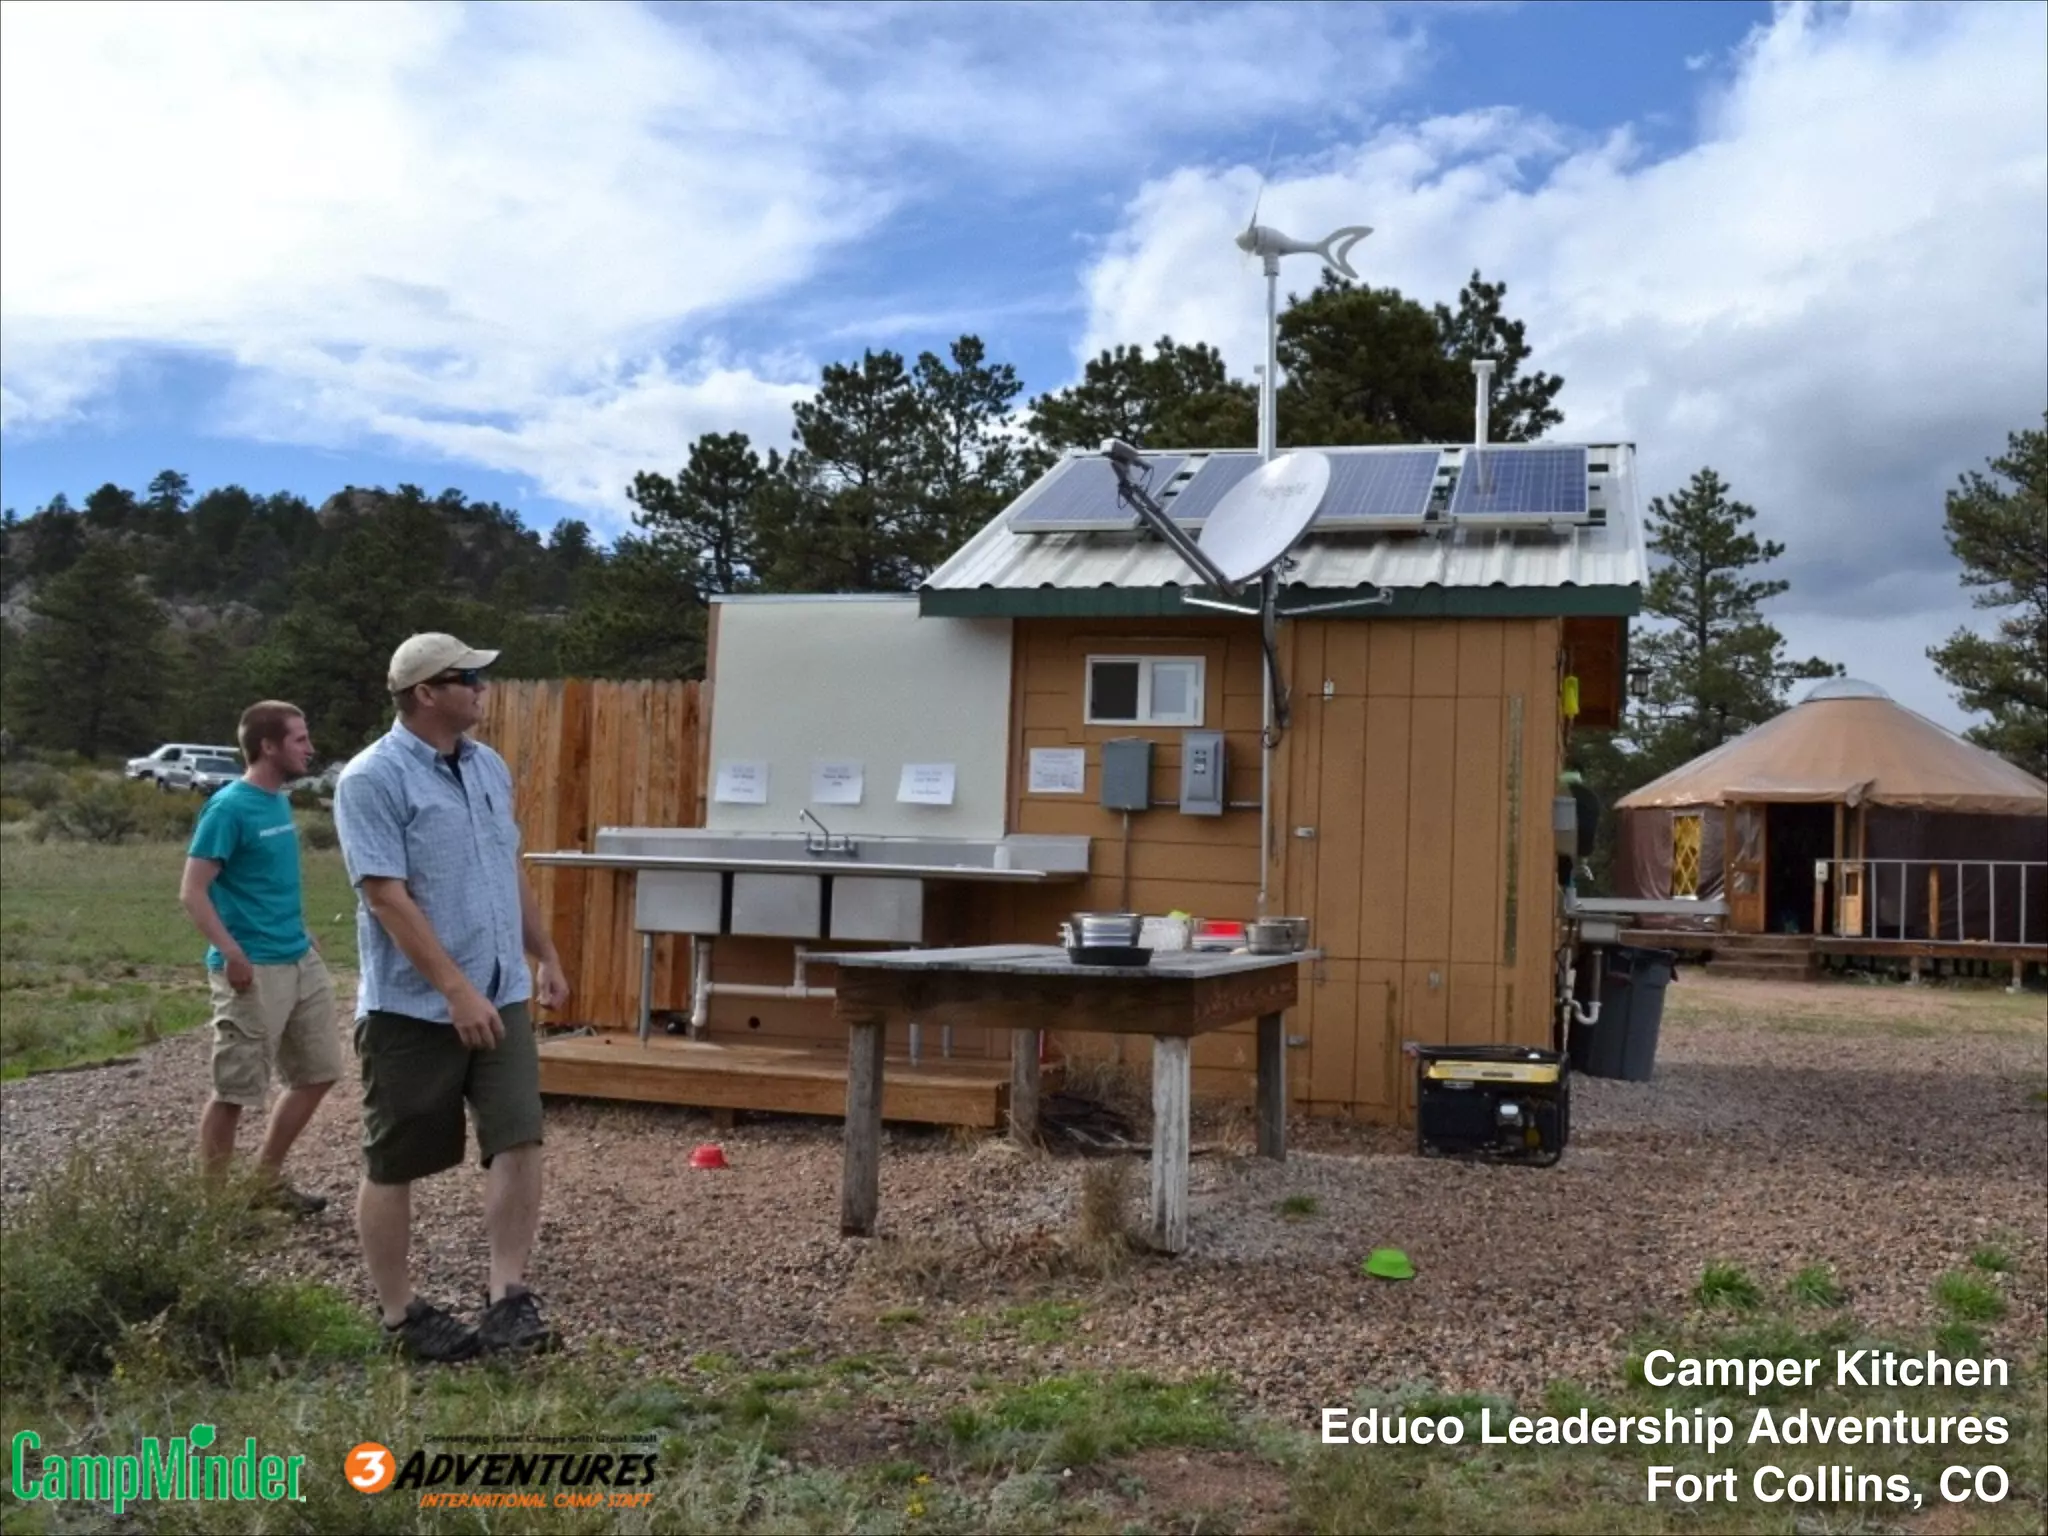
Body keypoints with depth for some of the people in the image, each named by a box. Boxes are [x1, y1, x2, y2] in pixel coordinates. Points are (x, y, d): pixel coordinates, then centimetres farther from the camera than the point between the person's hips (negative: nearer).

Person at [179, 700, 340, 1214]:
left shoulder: (280, 801, 10)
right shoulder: (230, 807, -14)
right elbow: (192, 893, -17)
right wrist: (232, 954, -24)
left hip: (301, 961, 9)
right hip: (254, 970, -9)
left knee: (318, 1072, 14)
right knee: (235, 1091, 1)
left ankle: (267, 1179, 28)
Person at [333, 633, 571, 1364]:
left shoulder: (489, 766, 9)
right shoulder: (373, 779, -14)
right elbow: (386, 897, -20)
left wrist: (545, 955, 19)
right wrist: (457, 990, -23)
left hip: (502, 997, 6)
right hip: (413, 1008, -6)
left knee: (519, 1142, -4)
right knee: (394, 1167, 9)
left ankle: (507, 1298, 2)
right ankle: (401, 1314, 21)